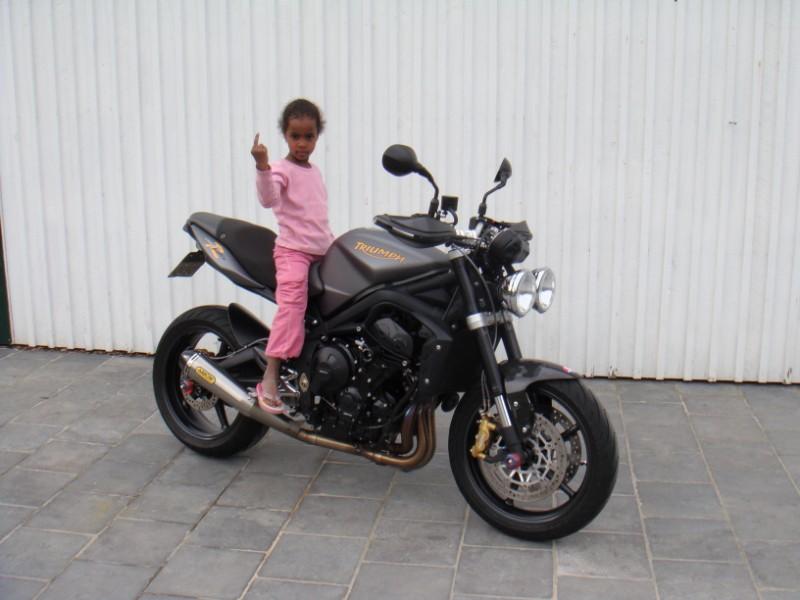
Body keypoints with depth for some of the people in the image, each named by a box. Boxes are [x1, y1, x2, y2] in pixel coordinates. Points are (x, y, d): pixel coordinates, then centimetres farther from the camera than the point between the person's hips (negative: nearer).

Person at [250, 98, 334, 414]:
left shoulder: (315, 172, 18)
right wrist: (262, 166, -43)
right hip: (292, 250, -8)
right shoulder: (282, 169, -7)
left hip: (321, 252, 8)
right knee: (293, 302, -26)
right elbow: (268, 199, -29)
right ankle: (269, 378, -29)